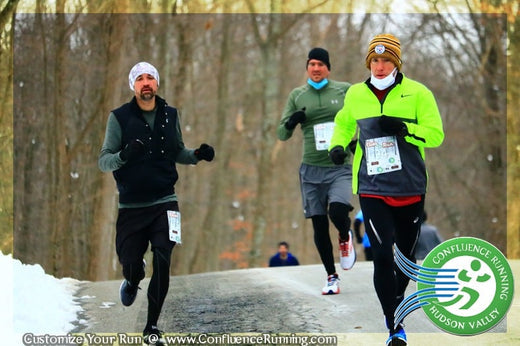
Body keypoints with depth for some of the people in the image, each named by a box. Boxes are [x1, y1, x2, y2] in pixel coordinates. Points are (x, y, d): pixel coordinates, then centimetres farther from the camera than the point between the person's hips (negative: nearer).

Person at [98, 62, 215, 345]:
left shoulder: (170, 115, 6)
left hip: (164, 202, 1)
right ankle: (132, 282, 43)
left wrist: (197, 155, -1)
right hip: (131, 204, -1)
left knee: (162, 263, -11)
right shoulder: (120, 117, -5)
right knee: (130, 262, 2)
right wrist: (123, 156, -28)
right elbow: (103, 161, -6)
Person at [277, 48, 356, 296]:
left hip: (340, 167, -2)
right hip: (311, 169, 2)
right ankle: (331, 277, 17)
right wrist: (290, 123, -15)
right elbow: (282, 135, 7)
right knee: (319, 226, 3)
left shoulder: (344, 90, 2)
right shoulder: (297, 96, 7)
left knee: (338, 212, -25)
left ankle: (345, 238, 10)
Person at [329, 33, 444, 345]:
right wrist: (338, 145, 5)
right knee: (382, 256, -12)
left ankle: (396, 303, 41)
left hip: (410, 188, 0)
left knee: (406, 255, 14)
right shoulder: (356, 95, 5)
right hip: (373, 189, 0)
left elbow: (436, 135, -9)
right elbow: (344, 124, 24)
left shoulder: (417, 93, -4)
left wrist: (403, 127, -24)